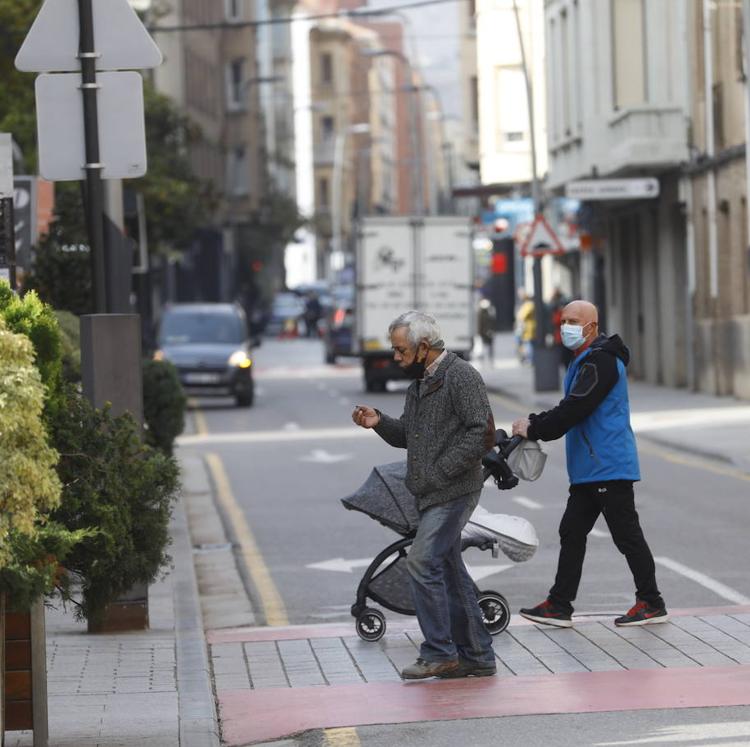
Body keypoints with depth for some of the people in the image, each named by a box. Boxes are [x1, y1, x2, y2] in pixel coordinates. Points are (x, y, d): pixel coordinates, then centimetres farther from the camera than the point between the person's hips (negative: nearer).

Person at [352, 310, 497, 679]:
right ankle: (476, 655, 16)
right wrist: (380, 422, 3)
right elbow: (407, 435, 23)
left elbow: (482, 433, -18)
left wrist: (440, 471, -19)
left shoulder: (461, 376, -12)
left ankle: (439, 652, -9)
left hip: (454, 492, -10)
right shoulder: (420, 383, 18)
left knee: (423, 561, -15)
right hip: (432, 495, 10)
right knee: (448, 570, 10)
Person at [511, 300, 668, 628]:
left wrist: (534, 429, -19)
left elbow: (575, 410, -23)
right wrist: (534, 422, 7)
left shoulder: (600, 362, -16)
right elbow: (571, 408, 19)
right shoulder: (586, 361, 18)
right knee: (572, 533, 10)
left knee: (626, 534, -4)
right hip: (589, 469, 11)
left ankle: (651, 604, 4)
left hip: (609, 466, -11)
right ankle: (559, 605, 13)